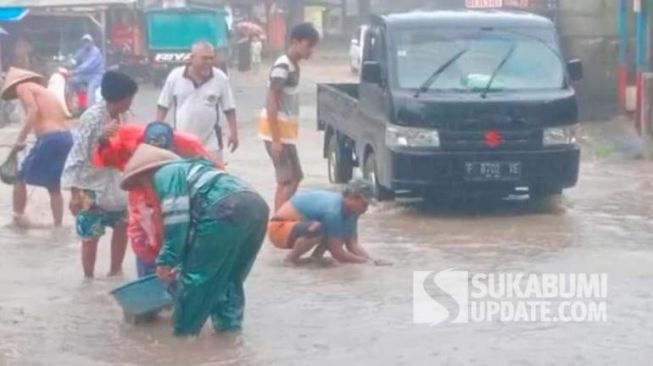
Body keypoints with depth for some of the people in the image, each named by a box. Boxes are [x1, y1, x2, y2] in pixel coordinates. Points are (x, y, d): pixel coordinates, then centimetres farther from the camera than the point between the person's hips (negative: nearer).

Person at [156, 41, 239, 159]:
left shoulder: (220, 79, -4)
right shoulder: (175, 76, -4)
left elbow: (229, 109, 2)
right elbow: (163, 106, 3)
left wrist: (233, 132, -2)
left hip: (210, 144, 0)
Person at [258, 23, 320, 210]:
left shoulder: (294, 66, 12)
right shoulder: (282, 67, -18)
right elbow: (272, 104, -21)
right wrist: (276, 140, -23)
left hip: (285, 129, 10)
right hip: (277, 130, -10)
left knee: (294, 177, 14)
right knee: (288, 180, -10)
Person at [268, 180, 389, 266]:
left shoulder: (349, 209, -6)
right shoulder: (333, 210, -32)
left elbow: (353, 244, -3)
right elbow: (337, 253, -27)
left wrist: (373, 260, -17)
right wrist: (367, 262, -22)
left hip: (298, 225, 9)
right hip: (279, 228, -9)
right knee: (318, 228, -37)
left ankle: (317, 254, 2)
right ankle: (291, 258, -15)